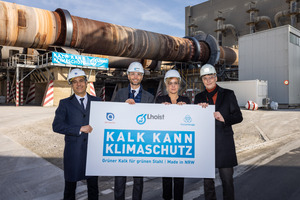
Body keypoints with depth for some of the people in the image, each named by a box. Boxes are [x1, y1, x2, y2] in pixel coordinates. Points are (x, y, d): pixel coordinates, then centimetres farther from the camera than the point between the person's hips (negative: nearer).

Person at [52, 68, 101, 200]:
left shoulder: (97, 101, 7)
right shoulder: (65, 104, 2)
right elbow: (56, 126, -9)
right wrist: (80, 129, -17)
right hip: (73, 152, -1)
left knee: (93, 187, 14)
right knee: (70, 186, 13)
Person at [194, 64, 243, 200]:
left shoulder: (228, 94, 6)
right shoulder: (199, 97, 12)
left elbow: (238, 116, 3)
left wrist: (224, 119, -15)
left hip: (224, 143, -2)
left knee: (227, 180, 2)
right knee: (207, 180, 10)